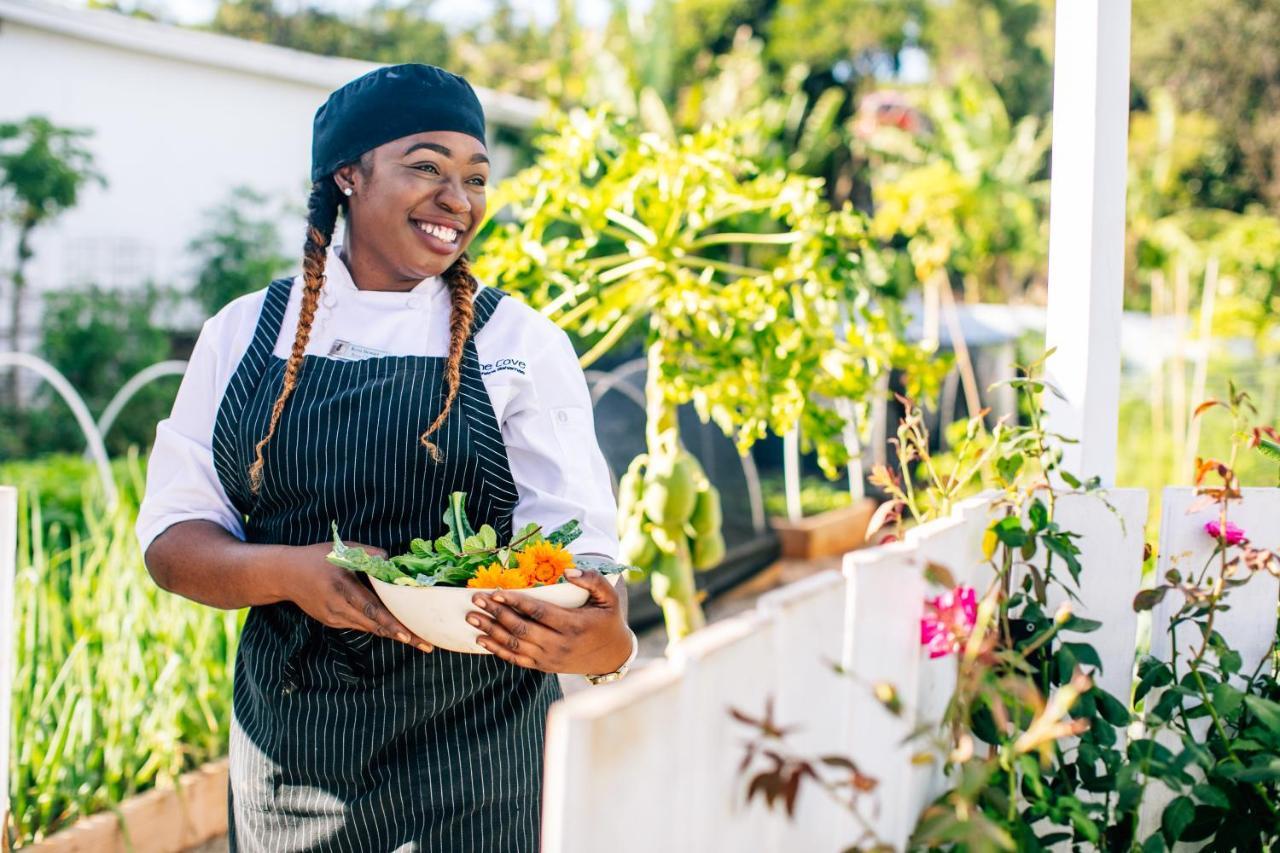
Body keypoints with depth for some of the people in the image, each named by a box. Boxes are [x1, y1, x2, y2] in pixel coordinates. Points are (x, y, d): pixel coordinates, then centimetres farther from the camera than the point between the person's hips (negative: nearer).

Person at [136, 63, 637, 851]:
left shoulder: (521, 342, -3)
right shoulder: (247, 333, 3)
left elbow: (578, 538, -12)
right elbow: (172, 536, 1)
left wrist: (607, 640, -35)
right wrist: (289, 572, -21)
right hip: (288, 753, 2)